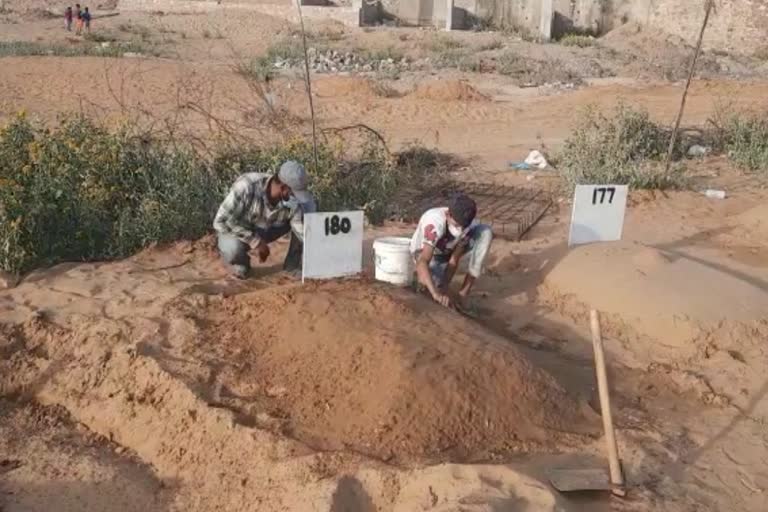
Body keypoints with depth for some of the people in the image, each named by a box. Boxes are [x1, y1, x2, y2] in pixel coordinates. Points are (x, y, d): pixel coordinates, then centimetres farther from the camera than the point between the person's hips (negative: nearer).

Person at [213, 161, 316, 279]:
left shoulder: (294, 202, -25)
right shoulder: (247, 186, -36)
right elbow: (221, 221, -32)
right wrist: (255, 241, -32)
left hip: (268, 229, 3)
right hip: (239, 231, -3)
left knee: (309, 207, -16)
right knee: (233, 249, -40)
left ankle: (294, 265, -4)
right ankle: (241, 262, -1)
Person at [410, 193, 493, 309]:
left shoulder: (468, 224, -28)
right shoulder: (434, 223, -43)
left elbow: (454, 260, -23)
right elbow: (422, 262, -51)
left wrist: (444, 288, -33)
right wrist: (436, 293, -63)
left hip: (449, 250, 4)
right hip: (425, 251, -4)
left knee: (486, 232, -23)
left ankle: (465, 292, -17)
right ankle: (422, 275, 4)